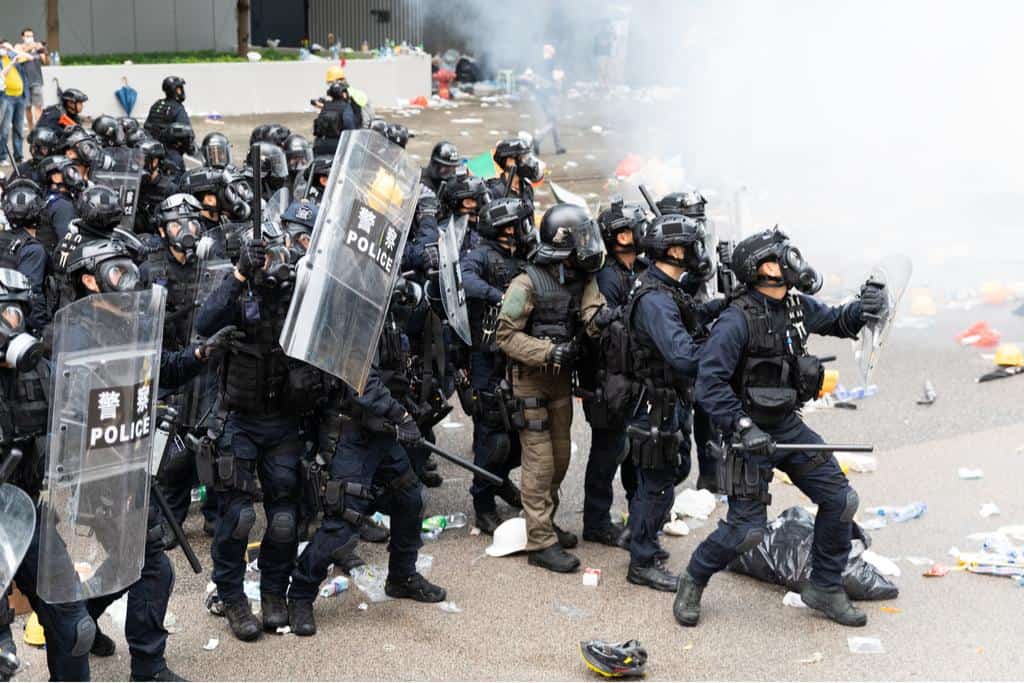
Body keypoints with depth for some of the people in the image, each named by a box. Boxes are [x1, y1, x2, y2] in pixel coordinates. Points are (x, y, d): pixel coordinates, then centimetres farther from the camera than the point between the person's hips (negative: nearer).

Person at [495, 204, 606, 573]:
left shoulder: (582, 278, 2)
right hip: (532, 379, -7)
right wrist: (549, 352, -26)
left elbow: (591, 313, -10)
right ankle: (541, 542, -2)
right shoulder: (528, 284, -18)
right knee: (540, 461, -6)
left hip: (562, 377, 7)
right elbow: (506, 334, -17)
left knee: (560, 458, 16)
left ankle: (545, 522, 32)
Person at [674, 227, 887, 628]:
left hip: (789, 425, 7)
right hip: (751, 432, -7)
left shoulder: (797, 306, 2)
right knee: (747, 528, -6)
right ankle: (692, 583, 20)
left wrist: (864, 309, -1)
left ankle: (824, 589, 20)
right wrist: (743, 428, -29)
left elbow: (836, 322, 21)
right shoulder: (738, 320, -21)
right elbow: (710, 380, -24)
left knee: (840, 500, 3)